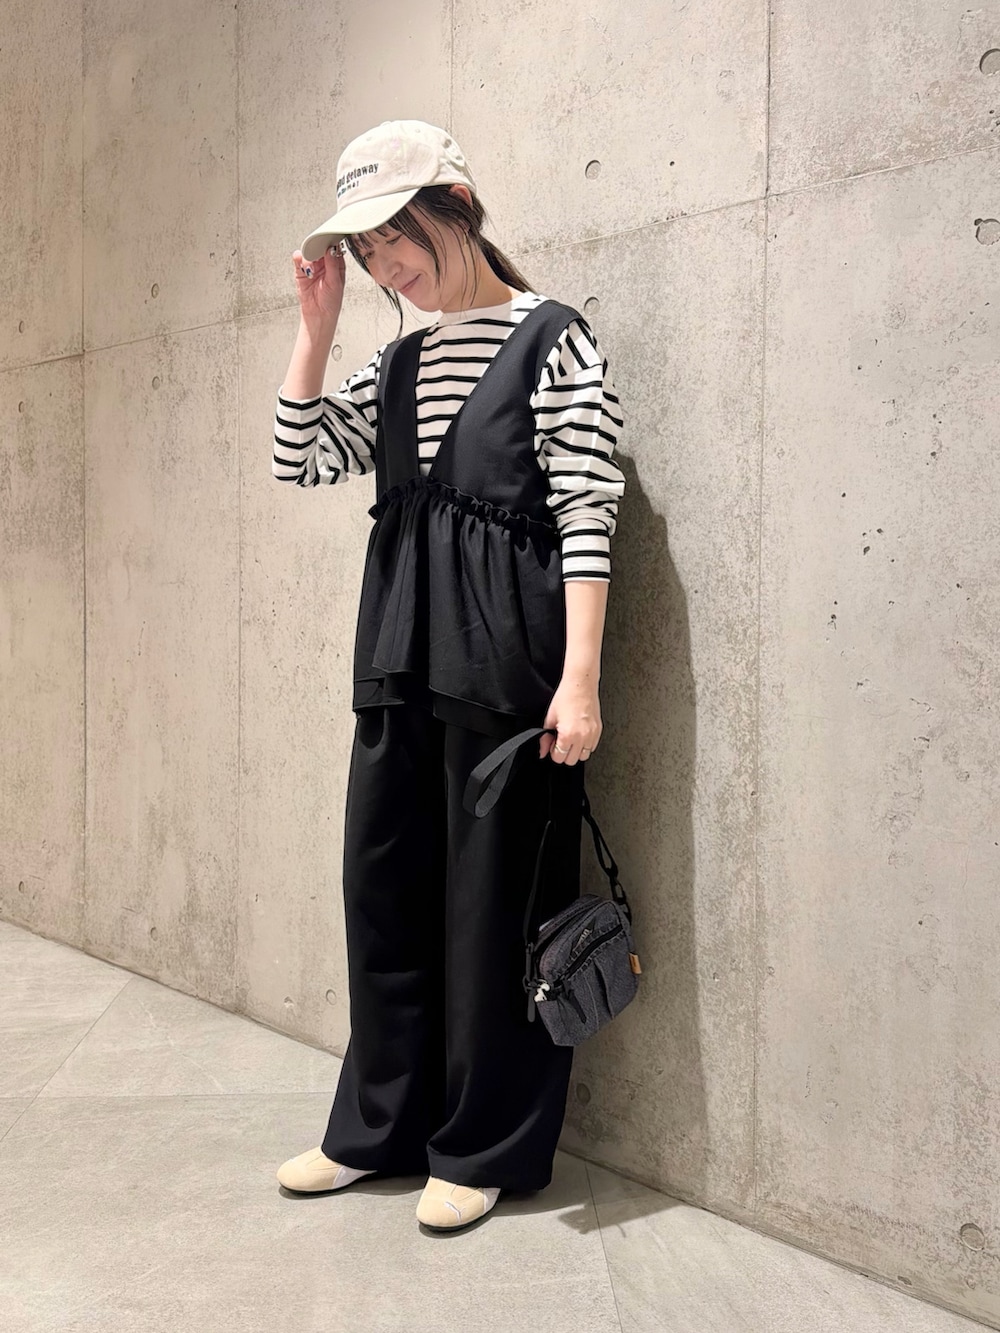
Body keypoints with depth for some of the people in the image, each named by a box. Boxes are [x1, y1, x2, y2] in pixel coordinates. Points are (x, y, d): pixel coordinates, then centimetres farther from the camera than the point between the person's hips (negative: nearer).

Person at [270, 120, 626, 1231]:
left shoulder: (550, 338, -3)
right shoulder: (399, 365, 17)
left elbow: (586, 515, -10)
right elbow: (298, 460, 12)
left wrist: (579, 678, -17)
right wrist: (317, 324, 5)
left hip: (504, 657, -7)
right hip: (399, 657, 7)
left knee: (493, 896, 2)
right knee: (384, 887, 11)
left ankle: (484, 1146, 18)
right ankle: (381, 1127, 28)